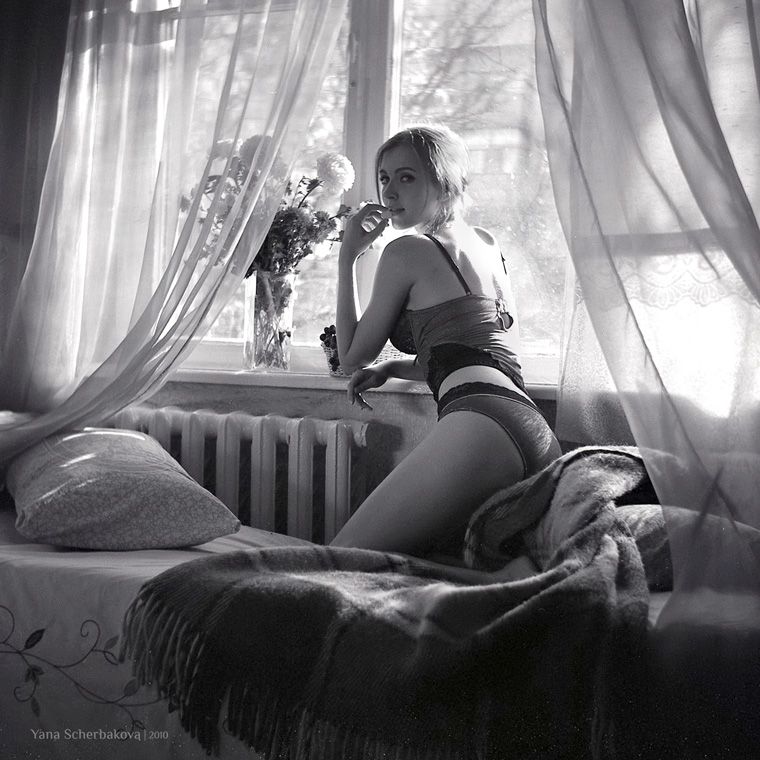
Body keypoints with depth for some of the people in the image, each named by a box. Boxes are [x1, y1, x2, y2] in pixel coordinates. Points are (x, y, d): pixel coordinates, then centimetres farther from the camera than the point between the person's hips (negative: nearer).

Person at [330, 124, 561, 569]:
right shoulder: (488, 245, 27)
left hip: (480, 422, -9)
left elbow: (353, 357, 14)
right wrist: (394, 369, 32)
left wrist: (348, 257, 18)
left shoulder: (408, 251, 4)